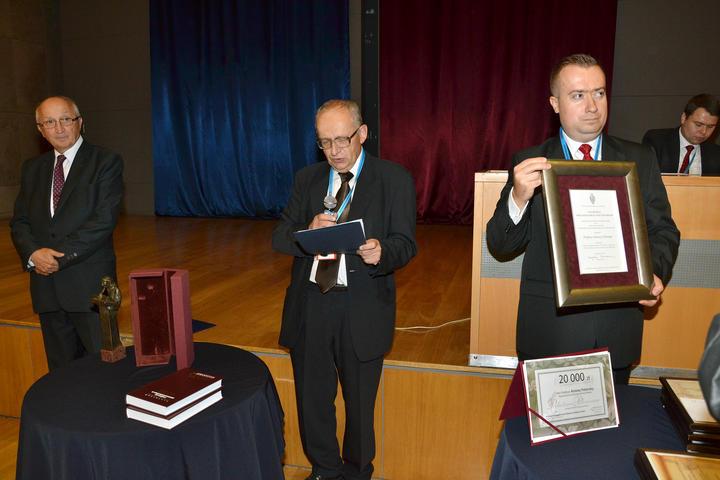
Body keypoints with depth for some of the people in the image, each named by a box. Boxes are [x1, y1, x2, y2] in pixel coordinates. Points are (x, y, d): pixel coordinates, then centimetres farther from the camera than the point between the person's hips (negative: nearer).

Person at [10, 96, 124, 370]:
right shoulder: (32, 168, 15)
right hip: (46, 284, 5)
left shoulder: (106, 162, -3)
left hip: (90, 285, -5)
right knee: (61, 369, 14)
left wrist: (61, 257, -15)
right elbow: (19, 222, 11)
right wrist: (33, 253, -9)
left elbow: (104, 221, -12)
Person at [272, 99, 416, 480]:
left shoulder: (395, 180, -3)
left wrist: (381, 252, -31)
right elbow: (279, 237, 3)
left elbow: (405, 243, -8)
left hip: (362, 310, -3)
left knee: (360, 401, 15)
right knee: (311, 398, 17)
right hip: (309, 305, 3)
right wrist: (308, 232, -19)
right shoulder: (307, 179, 8)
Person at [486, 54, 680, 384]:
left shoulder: (639, 160, 4)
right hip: (549, 331, -2)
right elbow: (500, 246, -7)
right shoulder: (529, 164, -4)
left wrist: (656, 271, -13)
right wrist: (519, 198, -26)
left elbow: (663, 230, 8)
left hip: (617, 331, 2)